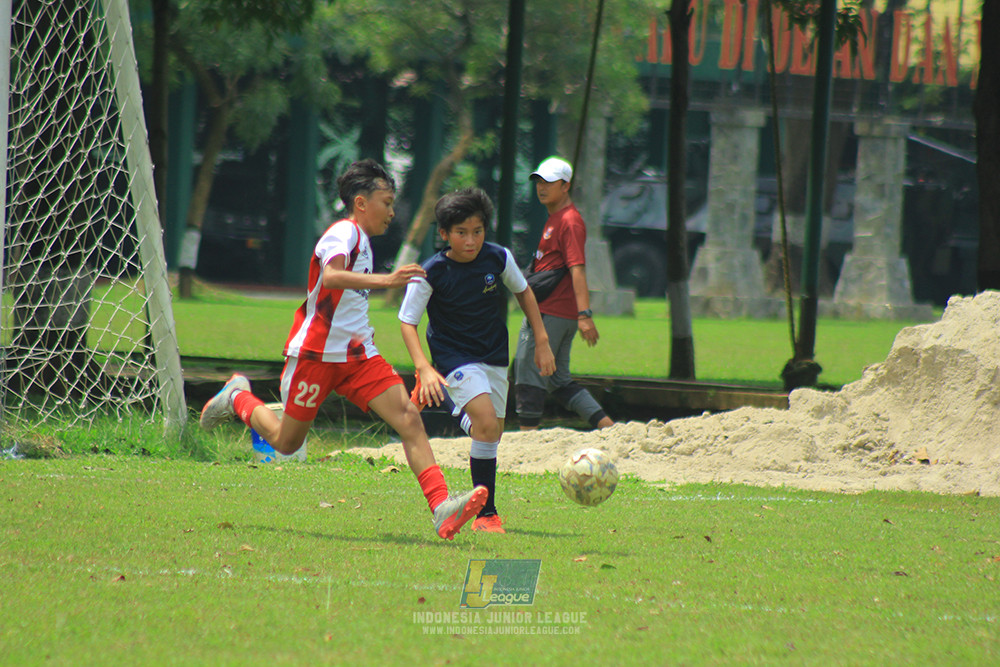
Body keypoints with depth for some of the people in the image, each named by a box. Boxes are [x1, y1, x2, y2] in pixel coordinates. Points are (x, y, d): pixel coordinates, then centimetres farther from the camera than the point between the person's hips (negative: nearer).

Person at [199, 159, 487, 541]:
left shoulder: (361, 240, 16)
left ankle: (441, 508, -24)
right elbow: (330, 276, -35)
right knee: (287, 443, 5)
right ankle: (237, 399, 33)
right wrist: (385, 281, -45)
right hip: (316, 352, -8)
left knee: (409, 419, -12)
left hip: (356, 353, 8)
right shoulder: (344, 233, -14)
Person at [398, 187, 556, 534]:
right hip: (455, 360, -5)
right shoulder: (431, 274, -17)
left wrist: (542, 343, 10)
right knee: (487, 424, -24)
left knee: (492, 433, 10)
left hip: (494, 358, 5)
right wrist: (424, 368, -24)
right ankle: (486, 514, -17)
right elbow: (407, 321, -11)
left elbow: (523, 292, 12)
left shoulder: (498, 258, -6)